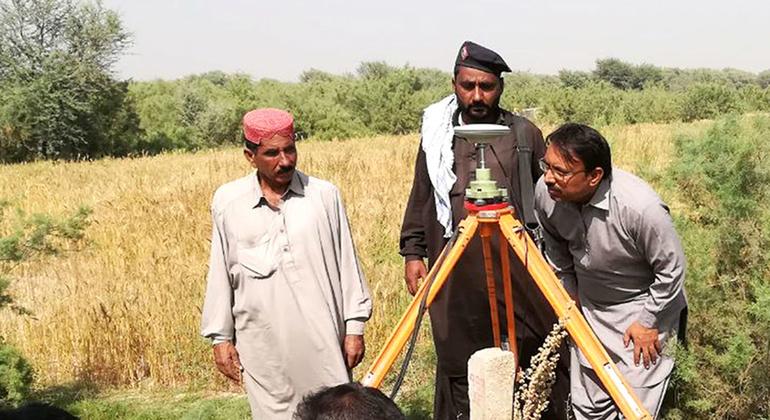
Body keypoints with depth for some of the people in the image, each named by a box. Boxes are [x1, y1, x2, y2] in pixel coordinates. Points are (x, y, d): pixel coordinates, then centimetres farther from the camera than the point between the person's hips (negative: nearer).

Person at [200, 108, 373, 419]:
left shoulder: (324, 195, -1)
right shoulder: (227, 201, 2)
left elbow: (347, 264, 5)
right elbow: (220, 273, 8)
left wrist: (354, 327, 5)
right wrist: (221, 337, 9)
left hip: (322, 338, -1)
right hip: (261, 344, 1)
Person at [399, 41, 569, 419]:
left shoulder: (525, 134, 4)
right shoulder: (437, 134, 9)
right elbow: (419, 200, 15)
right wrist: (413, 252, 9)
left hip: (520, 272, -1)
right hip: (455, 278, 1)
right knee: (458, 367, 5)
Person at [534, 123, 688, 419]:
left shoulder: (640, 207, -35)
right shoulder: (545, 193, -19)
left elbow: (671, 271, -20)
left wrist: (648, 321, -14)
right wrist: (569, 297, 5)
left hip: (642, 306, -5)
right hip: (589, 307, 5)